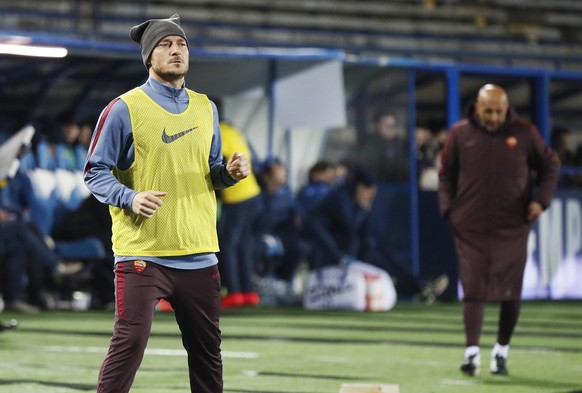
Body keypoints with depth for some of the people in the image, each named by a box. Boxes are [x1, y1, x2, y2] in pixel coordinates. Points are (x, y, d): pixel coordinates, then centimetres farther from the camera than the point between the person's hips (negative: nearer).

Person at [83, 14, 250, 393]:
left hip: (199, 254, 5)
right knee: (129, 343, -12)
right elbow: (96, 172, -2)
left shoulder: (206, 109, 14)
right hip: (142, 252, -5)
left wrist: (229, 172, 1)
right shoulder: (124, 109, -3)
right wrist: (129, 198, -20)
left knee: (207, 348, 10)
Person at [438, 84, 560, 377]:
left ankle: (501, 351, 19)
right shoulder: (460, 134, 2)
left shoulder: (524, 133, 0)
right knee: (473, 290, -7)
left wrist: (541, 199, -2)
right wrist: (449, 209, 0)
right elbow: (446, 175, 12)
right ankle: (472, 352, -9)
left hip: (513, 228, 1)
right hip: (471, 228, -1)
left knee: (511, 292, 5)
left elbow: (550, 166, 11)